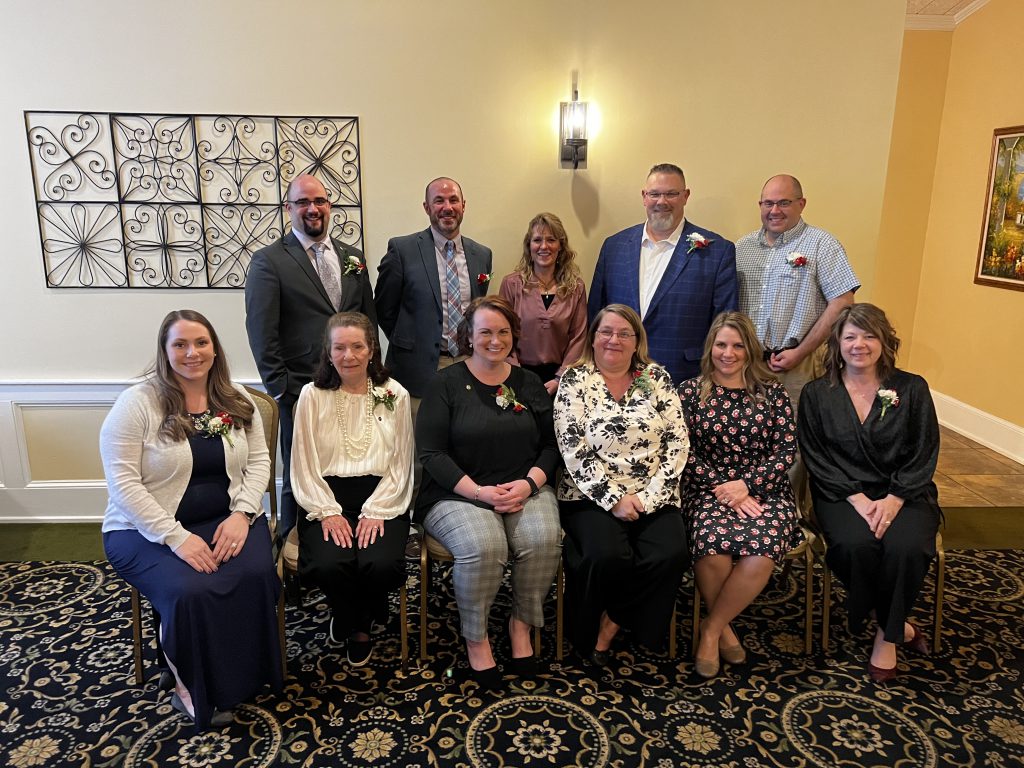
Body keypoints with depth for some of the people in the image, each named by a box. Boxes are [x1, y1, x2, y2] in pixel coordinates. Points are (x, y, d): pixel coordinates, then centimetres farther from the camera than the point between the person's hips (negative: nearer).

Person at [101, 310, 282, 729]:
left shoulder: (237, 400, 5)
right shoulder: (137, 403, -8)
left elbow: (259, 460, 5)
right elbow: (123, 483, -13)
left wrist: (241, 514, -12)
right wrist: (176, 537, -21)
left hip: (227, 520, 3)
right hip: (149, 529, -3)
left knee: (255, 577, -27)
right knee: (191, 592, -30)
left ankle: (241, 678, -2)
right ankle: (194, 688, 0)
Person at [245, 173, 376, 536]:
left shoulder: (353, 257, 12)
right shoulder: (268, 261, -2)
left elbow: (369, 319, 16)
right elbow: (261, 333, -6)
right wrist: (282, 390, -10)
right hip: (302, 392, -4)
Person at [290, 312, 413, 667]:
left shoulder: (394, 395, 6)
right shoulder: (312, 395, 6)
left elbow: (400, 465, 4)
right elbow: (305, 464, 2)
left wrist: (376, 512, -9)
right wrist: (327, 512, -11)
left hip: (381, 499, 0)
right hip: (326, 498, 0)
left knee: (382, 565, -27)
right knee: (328, 565, -28)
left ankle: (354, 624, 12)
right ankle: (356, 625, 10)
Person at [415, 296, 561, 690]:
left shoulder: (529, 384, 12)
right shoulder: (447, 384, 0)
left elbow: (550, 446, 10)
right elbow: (431, 454, -6)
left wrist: (528, 484, -10)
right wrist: (479, 492, -17)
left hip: (525, 489, 3)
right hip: (458, 493, -3)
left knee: (543, 539, -28)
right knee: (483, 547, -32)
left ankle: (521, 624, -1)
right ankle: (475, 638, -6)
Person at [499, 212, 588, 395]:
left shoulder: (576, 287, 3)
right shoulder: (511, 284, -1)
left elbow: (578, 337, 0)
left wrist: (560, 378, -9)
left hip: (560, 375, 1)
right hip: (522, 373, -1)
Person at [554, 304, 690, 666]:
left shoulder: (657, 377, 9)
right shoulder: (575, 380, 1)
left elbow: (677, 442, 3)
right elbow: (575, 451, -7)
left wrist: (649, 496, -9)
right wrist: (614, 499, -14)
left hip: (653, 498, 3)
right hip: (594, 498, -3)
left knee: (671, 555, -24)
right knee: (608, 556, -30)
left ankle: (612, 623, 0)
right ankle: (590, 632, 2)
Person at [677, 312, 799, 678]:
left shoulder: (772, 391, 10)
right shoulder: (690, 391, 6)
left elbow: (787, 449, 3)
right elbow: (683, 452, -1)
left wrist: (746, 485, -11)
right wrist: (723, 487, -13)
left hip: (764, 491, 1)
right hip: (709, 490, -1)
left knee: (761, 555, -30)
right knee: (712, 548, -33)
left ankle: (711, 629, -5)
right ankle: (724, 627, -1)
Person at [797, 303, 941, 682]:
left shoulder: (912, 389, 6)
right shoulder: (817, 394, 5)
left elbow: (924, 456, 1)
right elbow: (817, 459, -1)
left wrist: (892, 501, -13)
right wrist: (857, 499, -14)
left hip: (903, 494, 1)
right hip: (842, 495, 0)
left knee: (906, 547, -29)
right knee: (856, 544, -31)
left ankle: (887, 635, -4)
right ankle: (896, 624, -3)